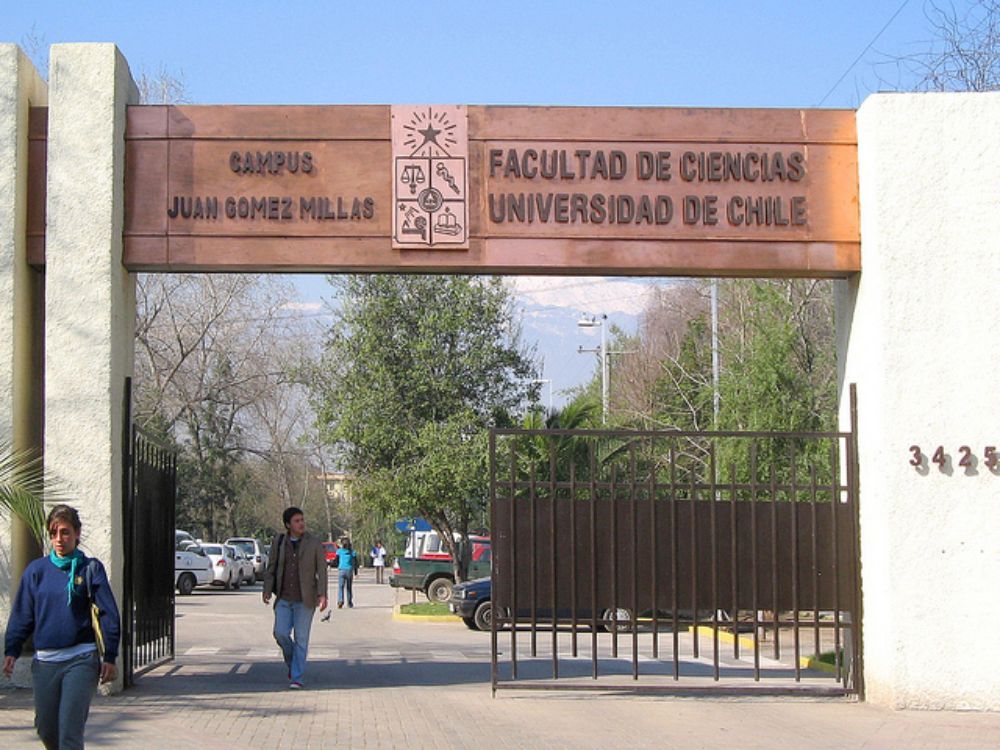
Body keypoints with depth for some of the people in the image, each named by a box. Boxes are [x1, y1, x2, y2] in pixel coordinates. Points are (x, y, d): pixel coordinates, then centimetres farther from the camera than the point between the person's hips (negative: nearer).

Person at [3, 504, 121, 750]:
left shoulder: (90, 568, 0)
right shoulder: (37, 570, 7)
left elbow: (108, 614, 0)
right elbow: (21, 614, 9)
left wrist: (110, 657, -4)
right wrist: (11, 651, -3)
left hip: (81, 660, -3)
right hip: (45, 661, 3)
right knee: (46, 729, 9)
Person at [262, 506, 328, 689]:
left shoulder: (314, 544, -2)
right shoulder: (278, 542, 5)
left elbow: (322, 571, -3)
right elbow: (271, 568, 10)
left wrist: (322, 595, -15)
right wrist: (267, 590, -3)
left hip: (305, 599, -2)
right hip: (284, 599, 2)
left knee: (301, 638, -3)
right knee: (280, 633, -8)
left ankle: (296, 677, 4)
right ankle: (292, 663, 20)